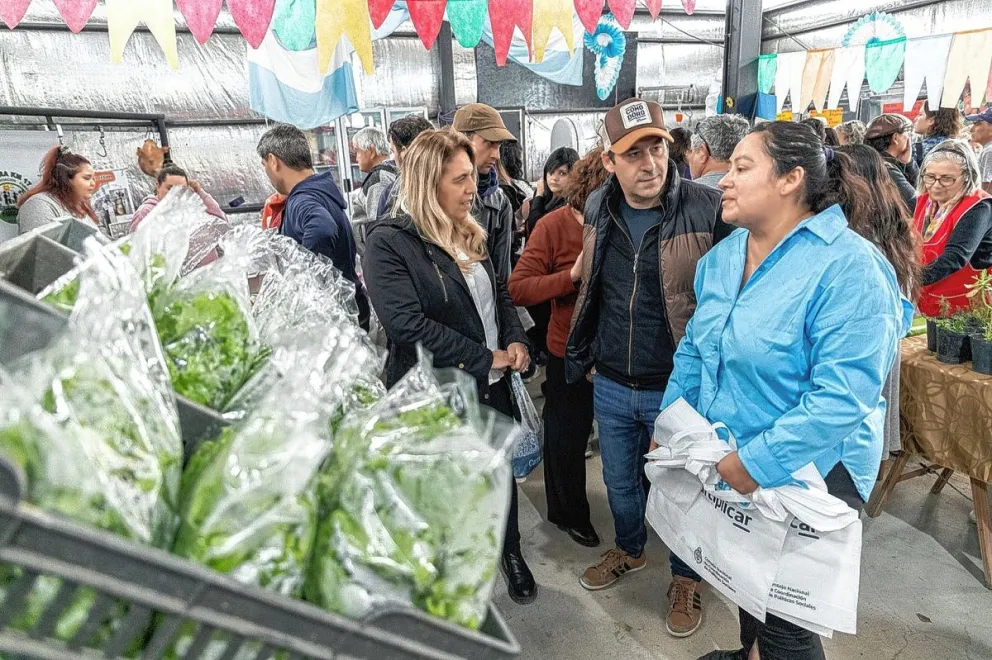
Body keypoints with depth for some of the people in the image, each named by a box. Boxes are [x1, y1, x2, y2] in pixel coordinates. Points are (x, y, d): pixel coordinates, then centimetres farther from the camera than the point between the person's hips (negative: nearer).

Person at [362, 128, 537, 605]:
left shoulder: (468, 233, 5)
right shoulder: (389, 243, -18)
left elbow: (499, 293, 15)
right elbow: (409, 325, -26)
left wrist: (515, 340, -4)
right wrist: (485, 358, -20)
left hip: (493, 385, 7)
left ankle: (511, 550, 47)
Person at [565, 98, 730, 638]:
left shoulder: (707, 209, -17)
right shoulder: (598, 208, -1)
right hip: (610, 386, 5)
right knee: (619, 481, 23)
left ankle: (686, 576, 44)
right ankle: (629, 550, 52)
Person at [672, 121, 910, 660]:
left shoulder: (847, 267, -22)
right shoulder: (723, 256, 2)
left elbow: (844, 396, -27)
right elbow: (694, 348, 9)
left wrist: (756, 464, -26)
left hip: (806, 473, -7)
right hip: (726, 463, 7)